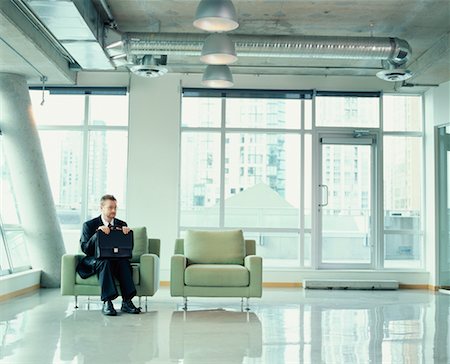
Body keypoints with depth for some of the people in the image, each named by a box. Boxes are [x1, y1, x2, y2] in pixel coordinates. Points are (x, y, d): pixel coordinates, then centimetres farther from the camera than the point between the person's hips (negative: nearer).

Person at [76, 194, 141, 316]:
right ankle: (107, 302, -42)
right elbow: (85, 249, -9)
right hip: (94, 260, -2)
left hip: (116, 259, 3)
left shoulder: (121, 224, 11)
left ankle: (127, 301, -34)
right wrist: (98, 233, -23)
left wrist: (127, 234, -15)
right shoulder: (89, 225, 2)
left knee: (124, 262, -31)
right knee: (104, 262, -36)